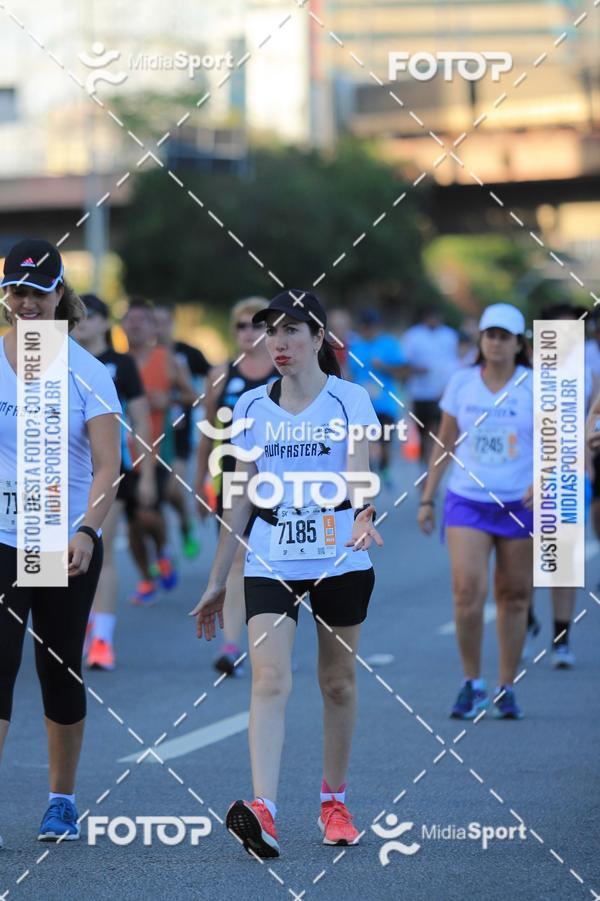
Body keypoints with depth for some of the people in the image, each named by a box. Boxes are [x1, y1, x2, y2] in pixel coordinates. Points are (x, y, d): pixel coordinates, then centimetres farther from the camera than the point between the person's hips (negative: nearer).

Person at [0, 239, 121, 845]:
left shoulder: (86, 372, -3)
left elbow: (107, 464, -8)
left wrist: (87, 529, -22)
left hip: (69, 543, 0)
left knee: (61, 671, 9)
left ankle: (62, 801, 22)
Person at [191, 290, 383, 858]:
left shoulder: (349, 400, -3)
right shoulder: (252, 407, 7)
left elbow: (358, 473, -19)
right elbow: (242, 498, 12)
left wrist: (362, 515, -41)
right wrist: (217, 581, 13)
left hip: (340, 560, -2)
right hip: (270, 562, 2)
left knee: (338, 682, 8)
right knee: (269, 679, -14)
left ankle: (334, 802, 26)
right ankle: (262, 812, -26)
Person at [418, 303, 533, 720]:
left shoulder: (535, 386, -2)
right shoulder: (461, 383, 5)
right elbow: (445, 443, 12)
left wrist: (542, 480, -26)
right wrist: (427, 499, 11)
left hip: (519, 505, -1)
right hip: (467, 502, 1)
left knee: (514, 597, 5)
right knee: (468, 592, -13)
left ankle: (507, 689, 17)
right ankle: (472, 683, 3)